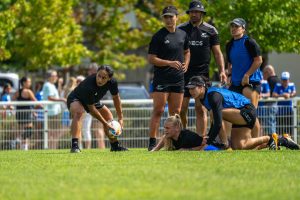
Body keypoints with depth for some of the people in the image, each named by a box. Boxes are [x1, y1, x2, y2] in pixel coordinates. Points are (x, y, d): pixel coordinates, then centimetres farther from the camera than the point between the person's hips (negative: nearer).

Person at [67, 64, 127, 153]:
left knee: (108, 116, 9)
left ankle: (115, 146, 29)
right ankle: (74, 145, -44)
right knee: (78, 112, -38)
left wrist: (120, 118, 1)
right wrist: (105, 123, -25)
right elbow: (92, 109, -31)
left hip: (93, 100, 7)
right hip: (75, 99, -7)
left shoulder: (112, 82, -23)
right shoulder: (88, 86, -42)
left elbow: (116, 98, -2)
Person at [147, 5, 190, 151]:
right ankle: (152, 143, -8)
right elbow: (151, 59, -9)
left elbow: (186, 51, 27)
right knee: (158, 111, -8)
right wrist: (170, 63, -17)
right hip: (161, 79, -5)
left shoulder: (182, 34, 10)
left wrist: (186, 63, 7)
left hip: (178, 79, 5)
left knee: (175, 113, 8)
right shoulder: (158, 36, -6)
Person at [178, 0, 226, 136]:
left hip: (202, 73, -1)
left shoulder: (210, 30, 8)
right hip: (184, 74, 1)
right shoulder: (180, 29, 8)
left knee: (201, 108, -4)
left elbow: (217, 53, 9)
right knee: (181, 108, -2)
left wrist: (222, 71, -2)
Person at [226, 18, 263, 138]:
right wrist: (229, 75, 11)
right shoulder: (230, 45, 15)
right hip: (236, 83, 8)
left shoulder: (249, 42, -7)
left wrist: (247, 75, -14)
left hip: (251, 82, -8)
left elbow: (258, 60, -12)